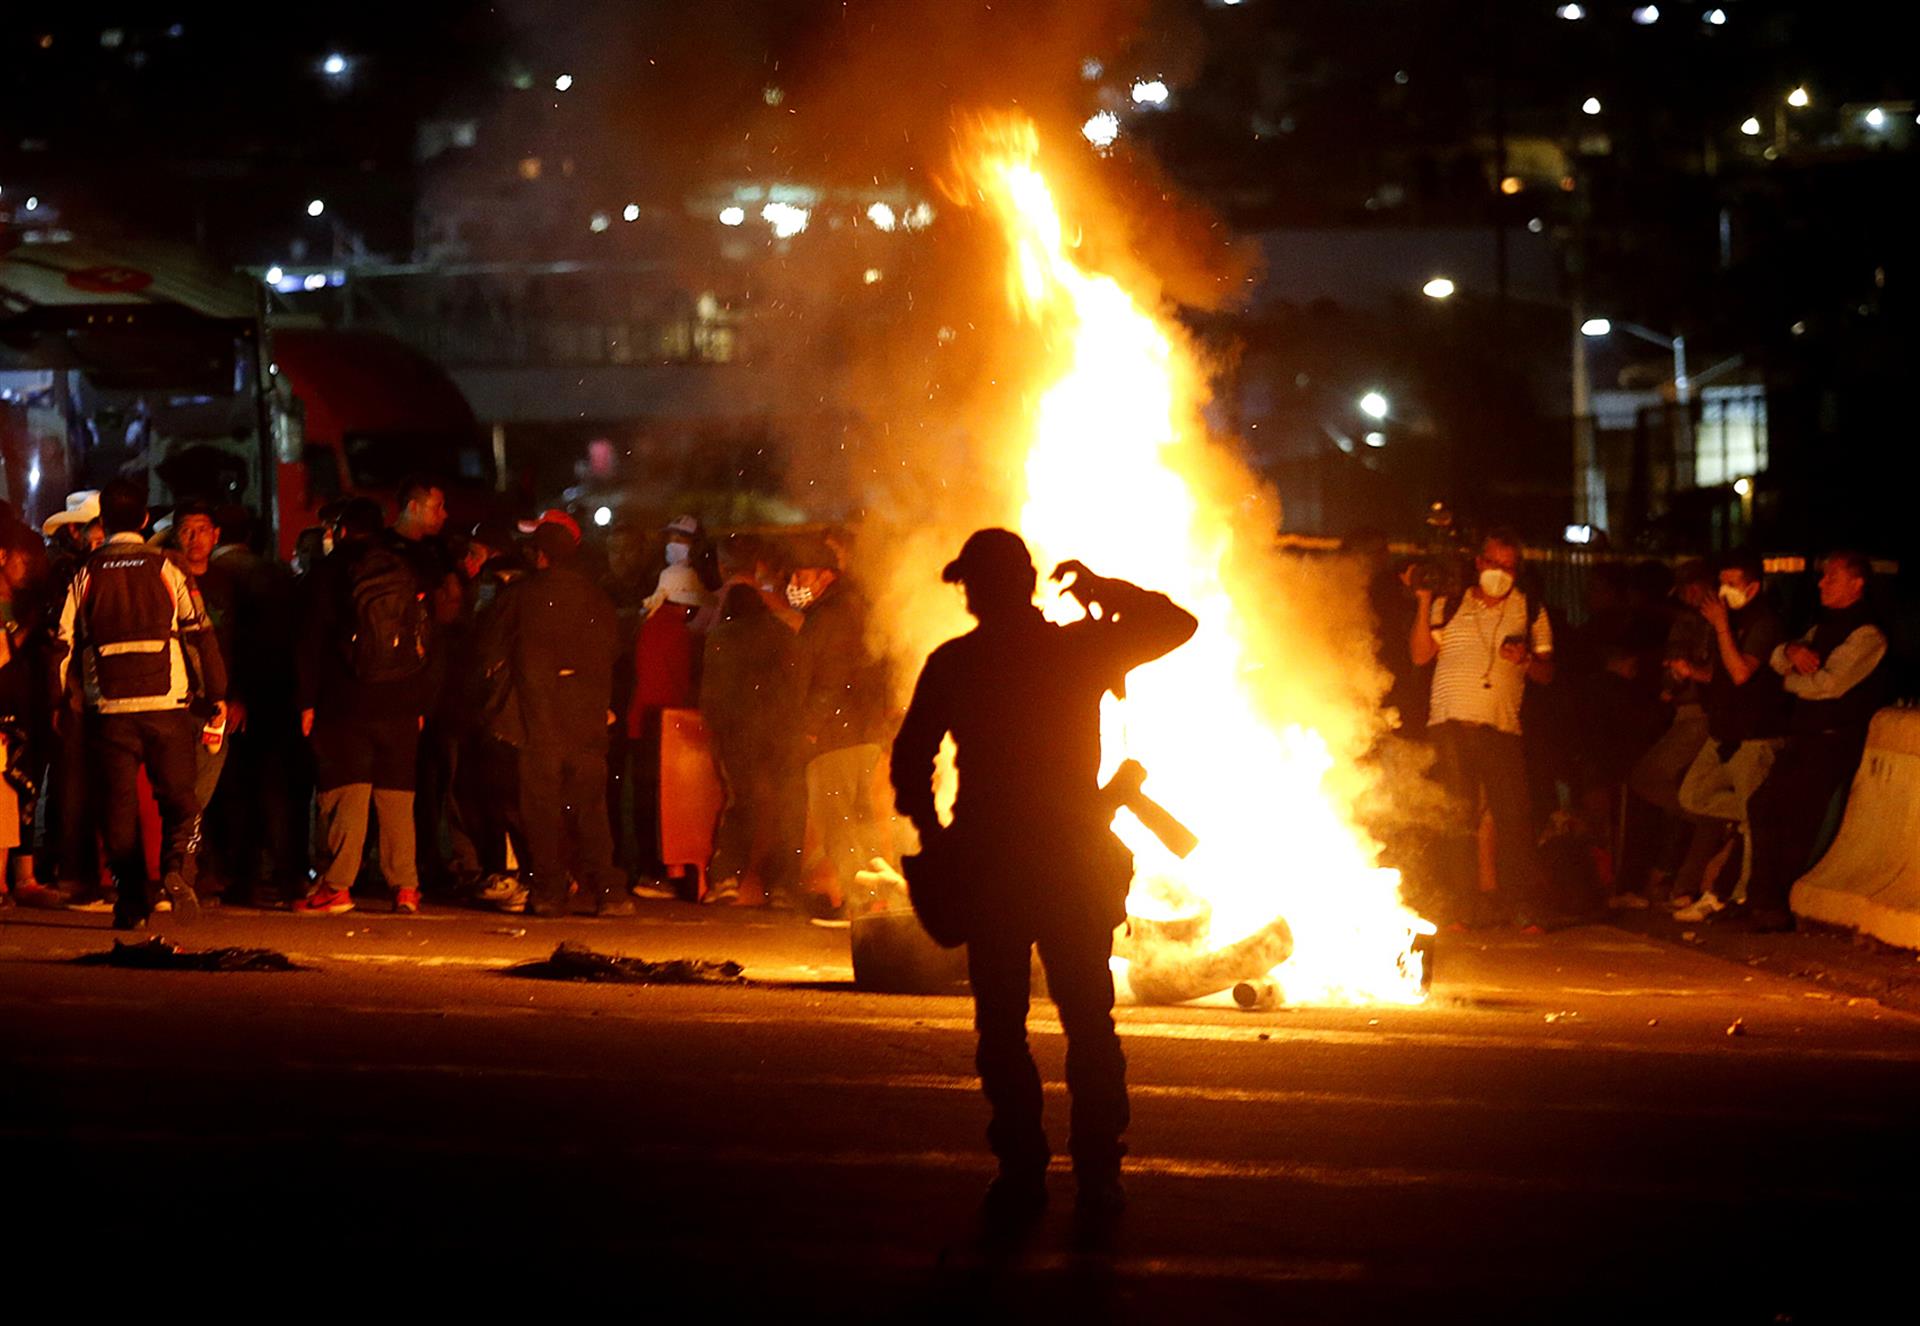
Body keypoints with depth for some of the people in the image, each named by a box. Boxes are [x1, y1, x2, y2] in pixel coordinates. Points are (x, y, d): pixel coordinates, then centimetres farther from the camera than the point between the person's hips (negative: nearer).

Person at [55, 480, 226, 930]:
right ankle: (177, 868, -20)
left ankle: (131, 900, 4)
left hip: (108, 708, 1)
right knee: (179, 798, 6)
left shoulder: (87, 575, 5)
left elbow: (64, 643, 4)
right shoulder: (167, 570, 2)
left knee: (118, 808, 7)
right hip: (166, 706, -1)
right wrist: (217, 695, 5)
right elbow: (200, 632, -1)